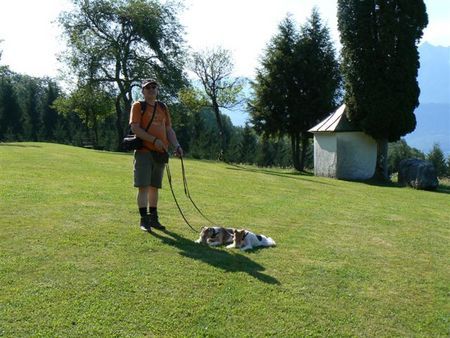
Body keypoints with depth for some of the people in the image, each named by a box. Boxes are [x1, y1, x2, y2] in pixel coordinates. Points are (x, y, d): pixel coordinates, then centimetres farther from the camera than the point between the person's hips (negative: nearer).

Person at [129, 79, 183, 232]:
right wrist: (154, 140, -18)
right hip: (144, 151, -5)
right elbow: (135, 128, -11)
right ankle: (144, 219, 2)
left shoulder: (163, 107, 17)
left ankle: (153, 218, 19)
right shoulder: (138, 106, 0)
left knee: (154, 187, 11)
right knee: (144, 186, -5)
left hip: (160, 152, 5)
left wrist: (176, 145, 0)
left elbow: (169, 129, 16)